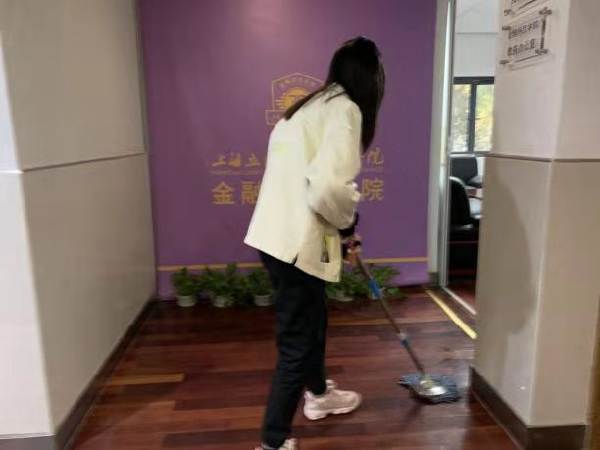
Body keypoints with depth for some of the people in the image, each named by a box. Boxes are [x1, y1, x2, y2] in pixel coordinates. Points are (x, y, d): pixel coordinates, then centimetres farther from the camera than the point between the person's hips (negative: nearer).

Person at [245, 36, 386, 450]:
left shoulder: (312, 105, 17)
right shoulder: (345, 109, -12)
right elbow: (329, 185, -28)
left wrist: (341, 231, 26)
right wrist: (347, 221, -6)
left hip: (279, 234, 10)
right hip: (296, 242, -10)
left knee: (312, 320, 26)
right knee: (297, 342, 4)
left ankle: (318, 393, 49)